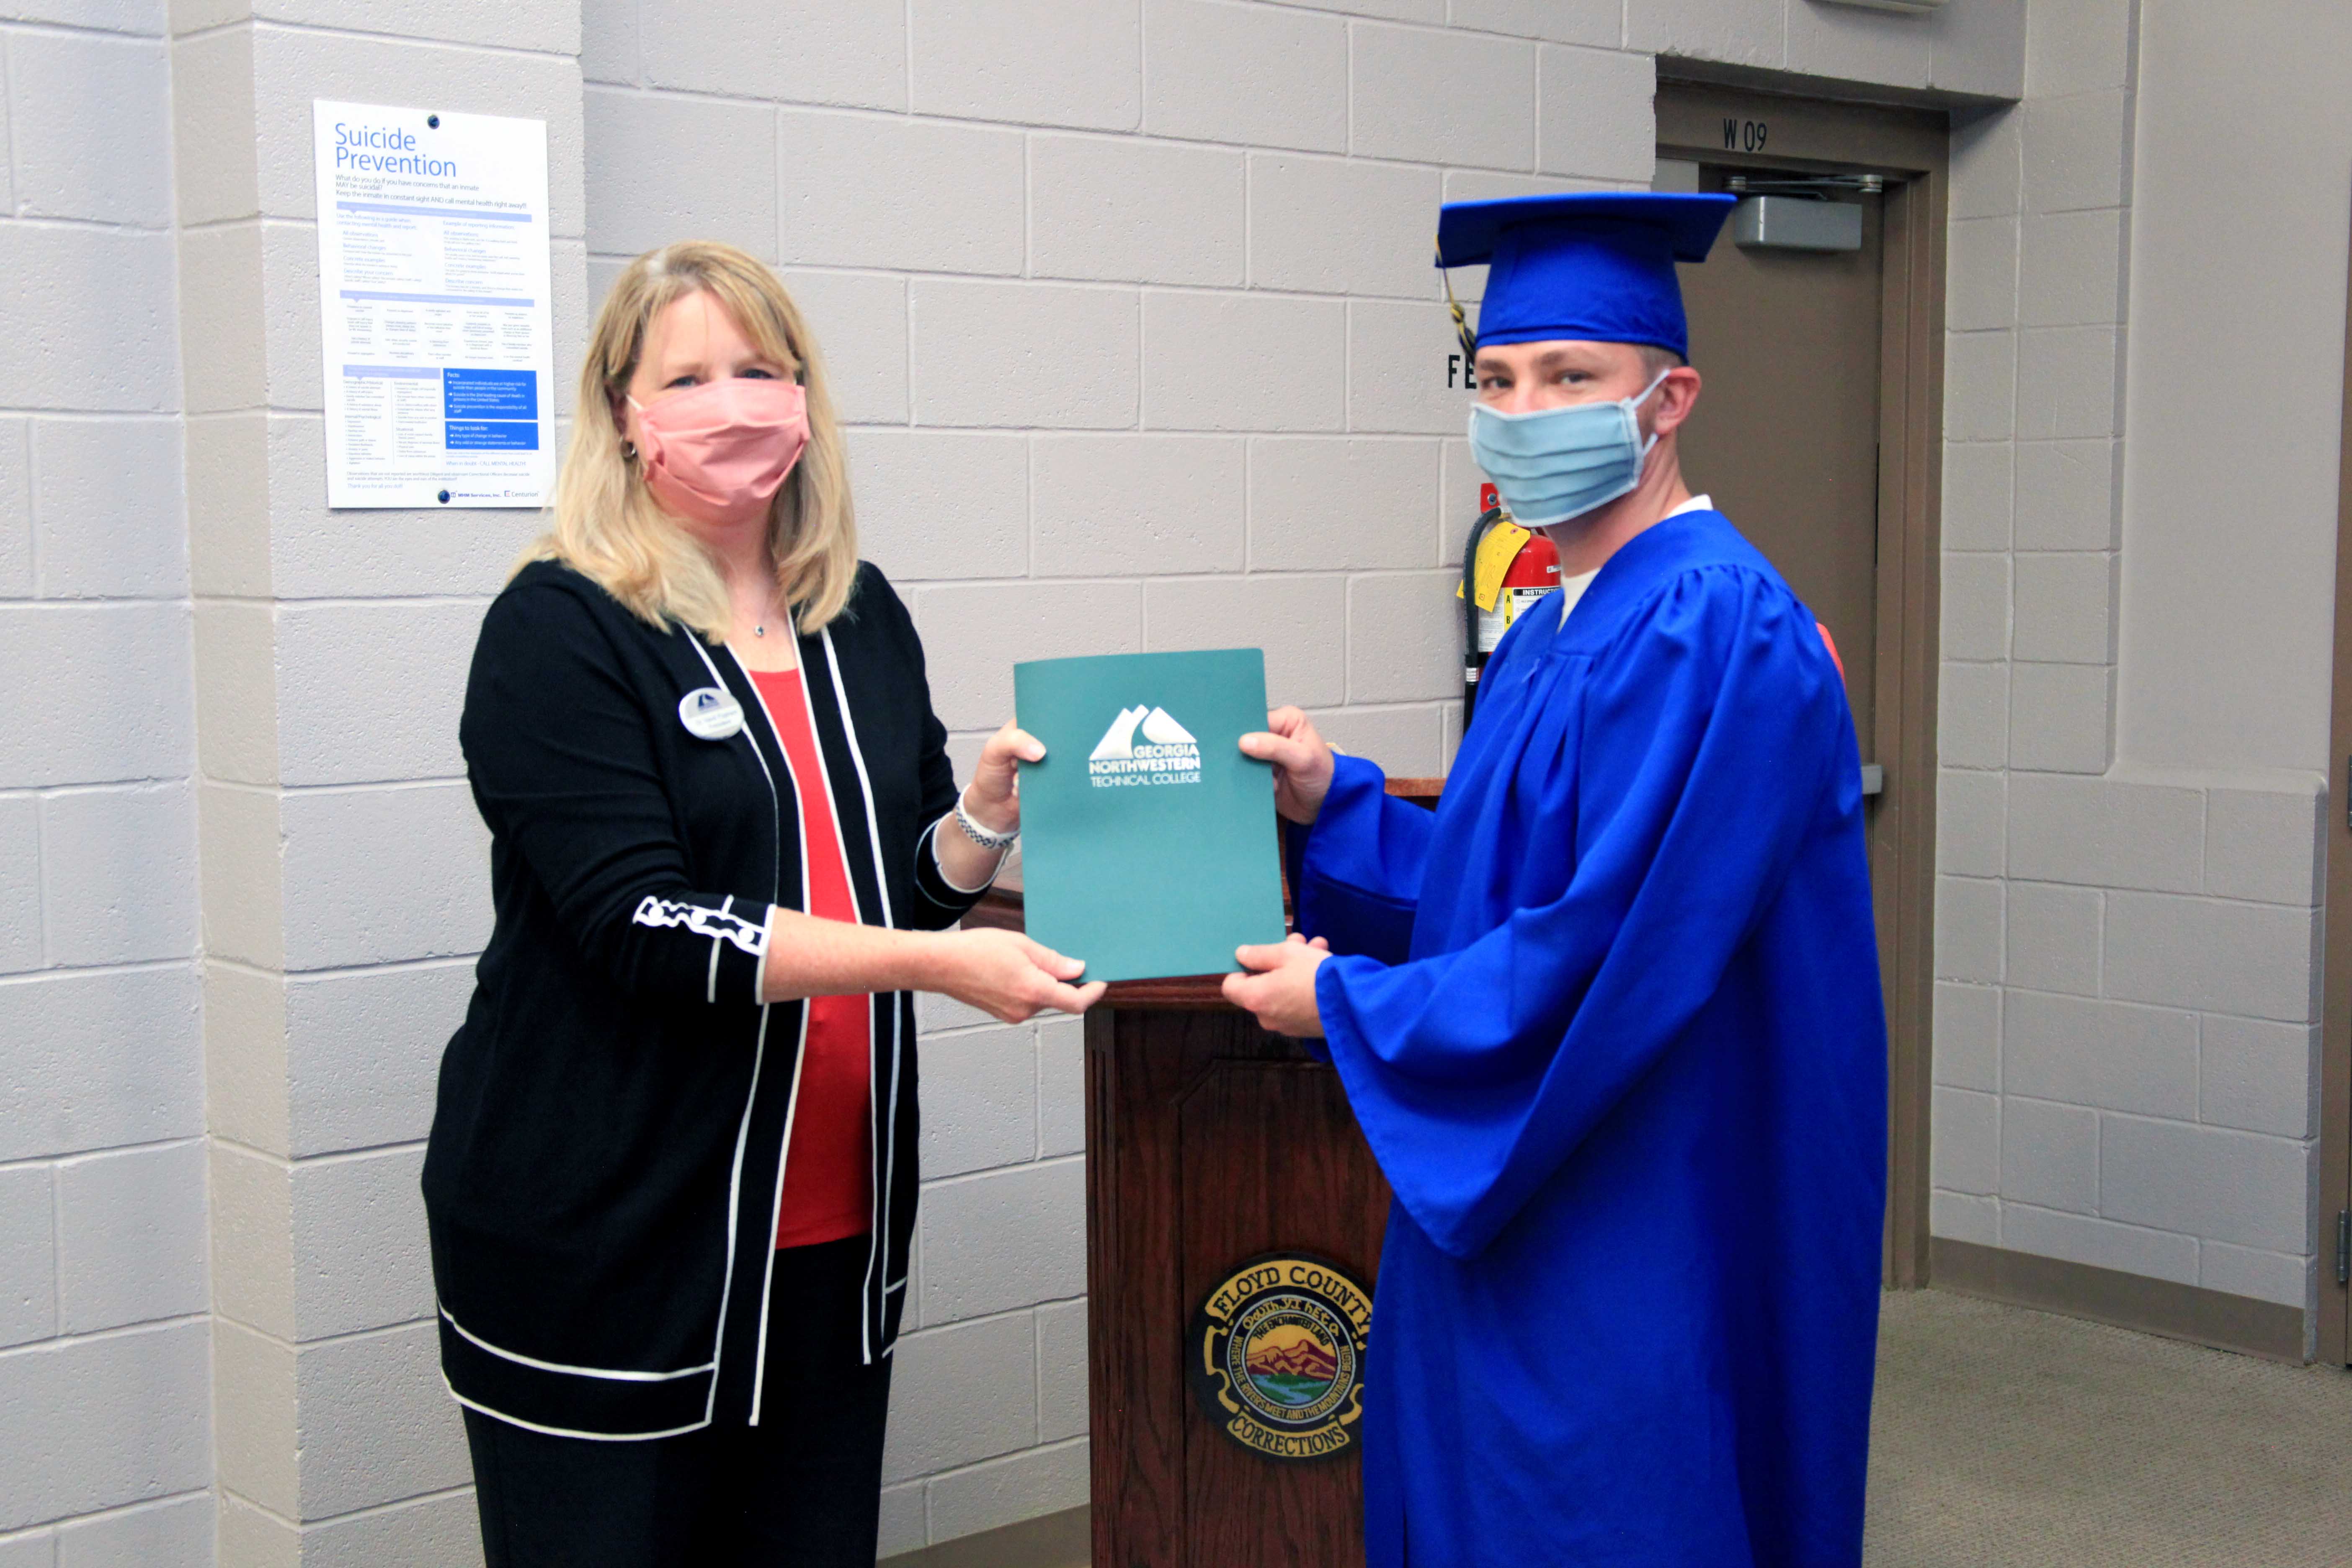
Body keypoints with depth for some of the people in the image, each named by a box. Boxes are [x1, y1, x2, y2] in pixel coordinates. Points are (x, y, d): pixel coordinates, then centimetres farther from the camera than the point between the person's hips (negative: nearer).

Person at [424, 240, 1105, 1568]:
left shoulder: (862, 614, 9)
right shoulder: (561, 629, -10)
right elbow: (639, 922, -19)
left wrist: (989, 809, -7)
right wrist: (931, 961, -24)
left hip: (831, 1225, 6)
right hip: (608, 1232, -5)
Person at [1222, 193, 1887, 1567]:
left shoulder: (1712, 628, -20)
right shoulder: (1552, 632, 12)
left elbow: (1614, 953, -26)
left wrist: (1347, 1004, -14)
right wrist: (1330, 801, 3)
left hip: (1641, 1249, -10)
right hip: (1513, 1202, 10)